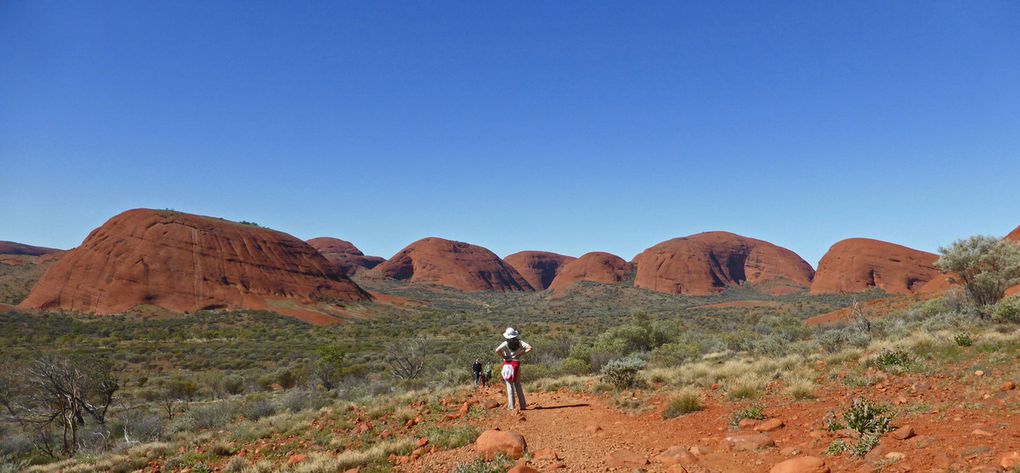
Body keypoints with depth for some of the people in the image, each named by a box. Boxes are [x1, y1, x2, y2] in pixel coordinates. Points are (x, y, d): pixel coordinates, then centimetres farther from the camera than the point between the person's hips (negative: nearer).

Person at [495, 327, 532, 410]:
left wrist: (504, 357, -8)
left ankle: (511, 406, 1)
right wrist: (521, 354, -2)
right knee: (518, 385, 13)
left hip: (508, 364, -3)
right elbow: (530, 348, -6)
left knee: (509, 385, 4)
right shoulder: (520, 342, 2)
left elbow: (497, 350, -21)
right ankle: (522, 405, 11)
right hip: (517, 364, 3)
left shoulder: (506, 343, -6)